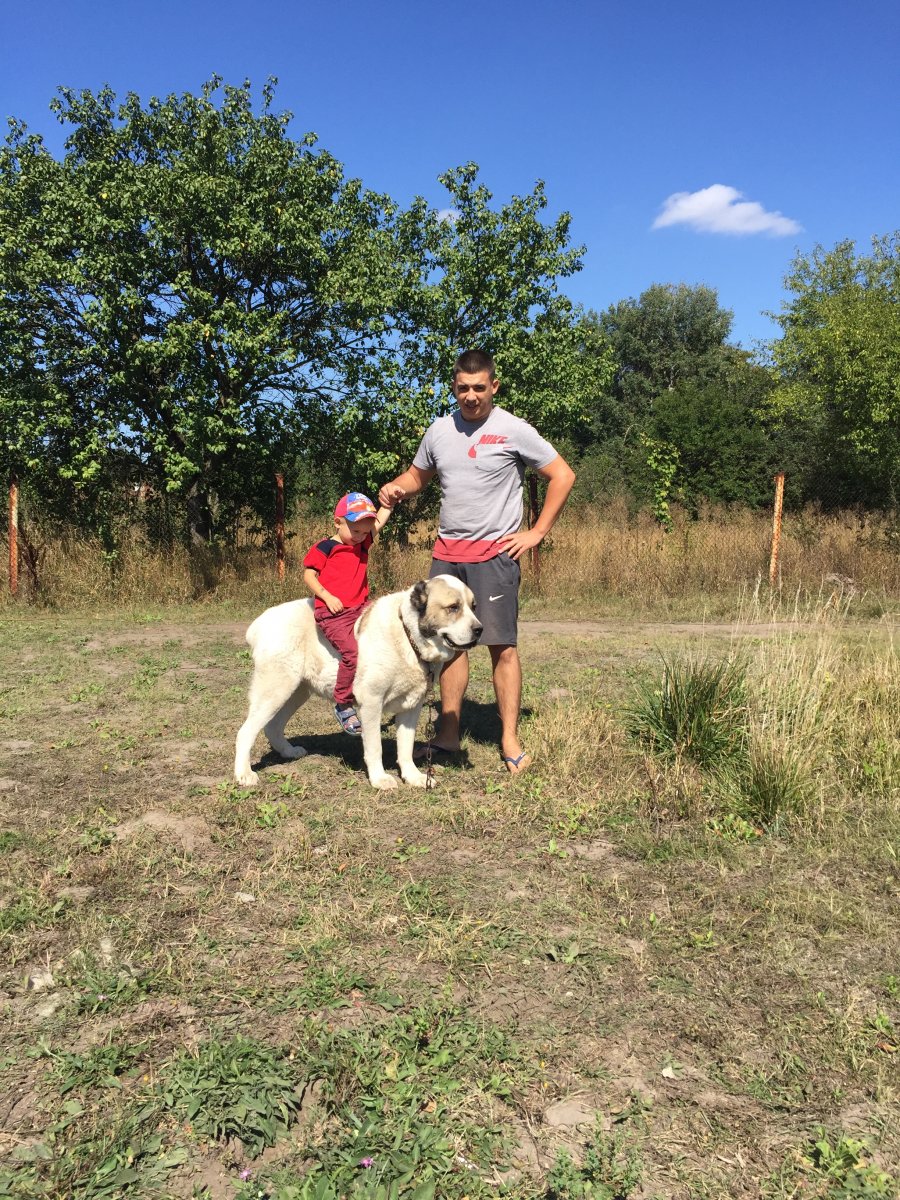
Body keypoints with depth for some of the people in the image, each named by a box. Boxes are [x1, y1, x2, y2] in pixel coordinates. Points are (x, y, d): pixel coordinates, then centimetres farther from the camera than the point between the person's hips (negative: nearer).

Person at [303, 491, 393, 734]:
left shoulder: (362, 543, 16)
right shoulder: (324, 548, -2)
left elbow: (379, 521, 21)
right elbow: (308, 575, -3)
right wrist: (327, 597, -14)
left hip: (360, 609, 7)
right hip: (333, 614, -7)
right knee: (353, 653, -23)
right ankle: (343, 705, -7)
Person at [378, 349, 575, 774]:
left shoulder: (514, 430, -5)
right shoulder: (439, 430, 9)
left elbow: (562, 476, -1)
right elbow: (418, 474, 23)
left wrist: (537, 532, -6)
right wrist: (396, 488, -1)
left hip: (494, 554, -5)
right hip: (446, 553, 5)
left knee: (502, 645, -4)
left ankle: (510, 741, 4)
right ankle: (448, 735, 17)